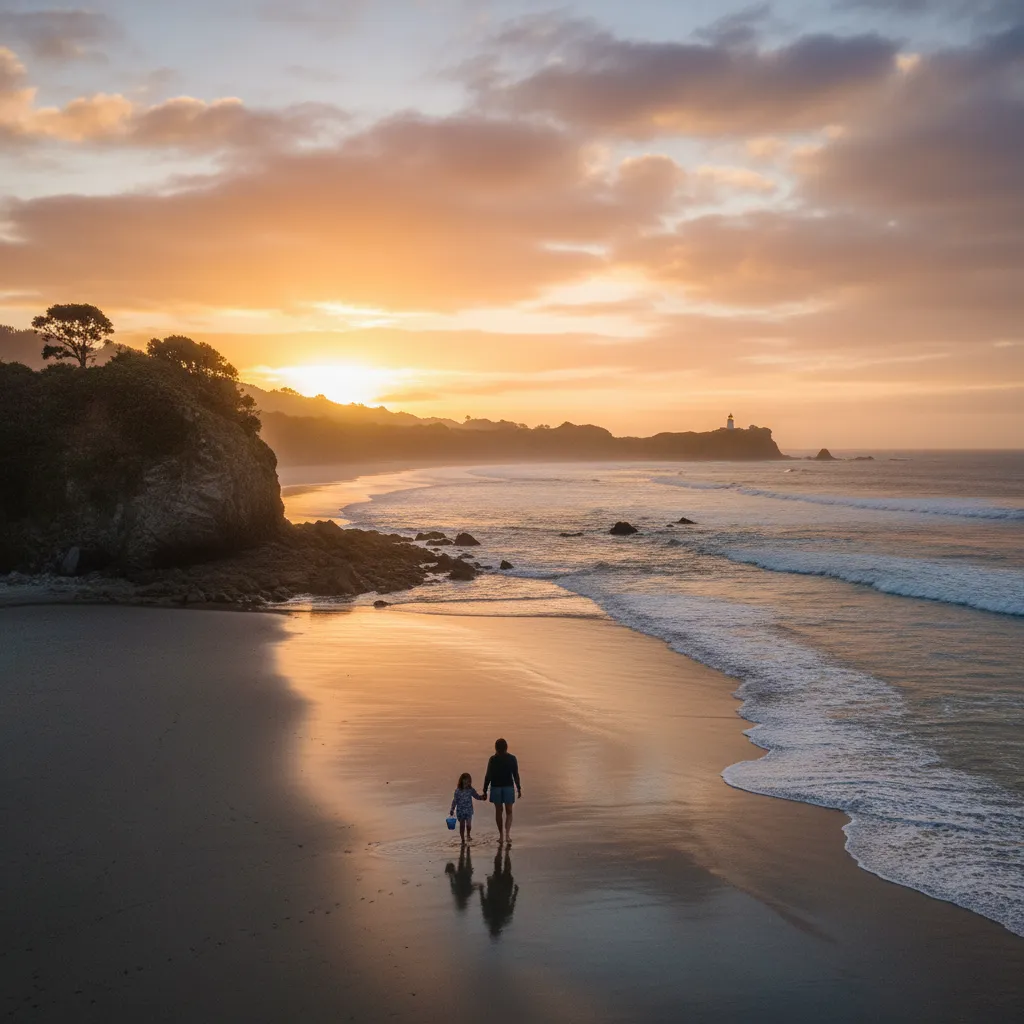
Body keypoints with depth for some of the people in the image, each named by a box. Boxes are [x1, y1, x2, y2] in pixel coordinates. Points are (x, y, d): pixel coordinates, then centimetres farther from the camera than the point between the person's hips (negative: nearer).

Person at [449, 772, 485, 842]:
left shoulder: (471, 790, -3)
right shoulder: (458, 791, -9)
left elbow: (477, 796, 5)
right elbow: (455, 801, -2)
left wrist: (482, 797, -14)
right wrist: (452, 809, -1)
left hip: (469, 810, 1)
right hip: (460, 810, -1)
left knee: (468, 824, -6)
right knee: (462, 825, 7)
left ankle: (468, 835, 25)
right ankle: (463, 840, 20)